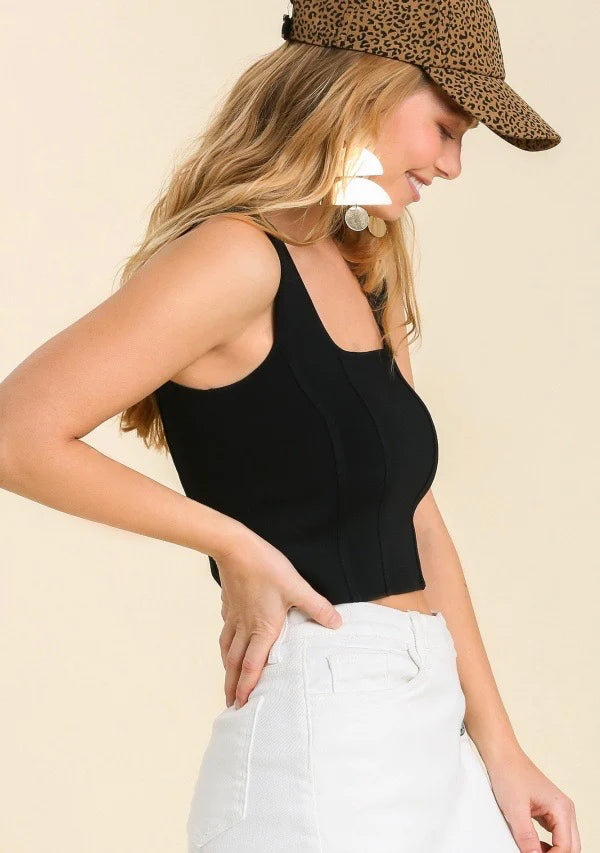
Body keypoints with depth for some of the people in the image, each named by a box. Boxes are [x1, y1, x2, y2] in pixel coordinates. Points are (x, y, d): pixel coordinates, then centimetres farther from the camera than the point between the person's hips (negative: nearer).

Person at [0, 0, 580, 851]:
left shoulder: (363, 279, 13)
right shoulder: (239, 257, -13)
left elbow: (415, 525, 12)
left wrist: (498, 746, 8)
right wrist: (238, 548, -12)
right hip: (321, 730, -8)